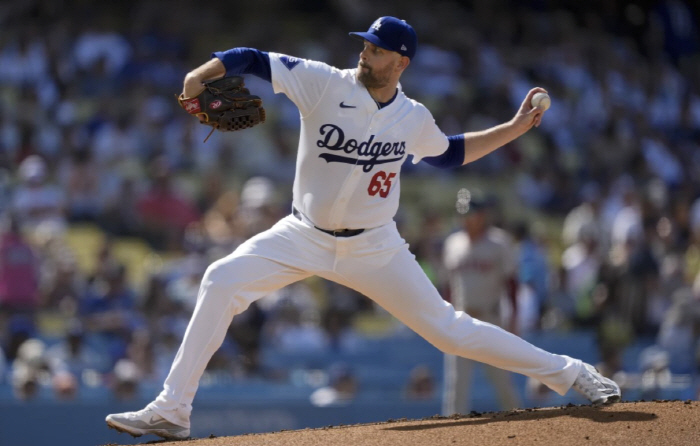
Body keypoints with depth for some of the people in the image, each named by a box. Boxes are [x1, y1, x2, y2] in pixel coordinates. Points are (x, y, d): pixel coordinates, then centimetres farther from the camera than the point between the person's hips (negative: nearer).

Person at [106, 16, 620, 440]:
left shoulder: (414, 118, -4)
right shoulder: (324, 83, -13)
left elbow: (449, 152, 17)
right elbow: (253, 60, -16)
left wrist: (515, 128, 9)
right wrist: (201, 75, -35)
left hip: (374, 247, 0)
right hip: (305, 238, 0)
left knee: (448, 328, -2)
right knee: (223, 281, -21)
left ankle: (567, 372, 15)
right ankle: (171, 411, -16)